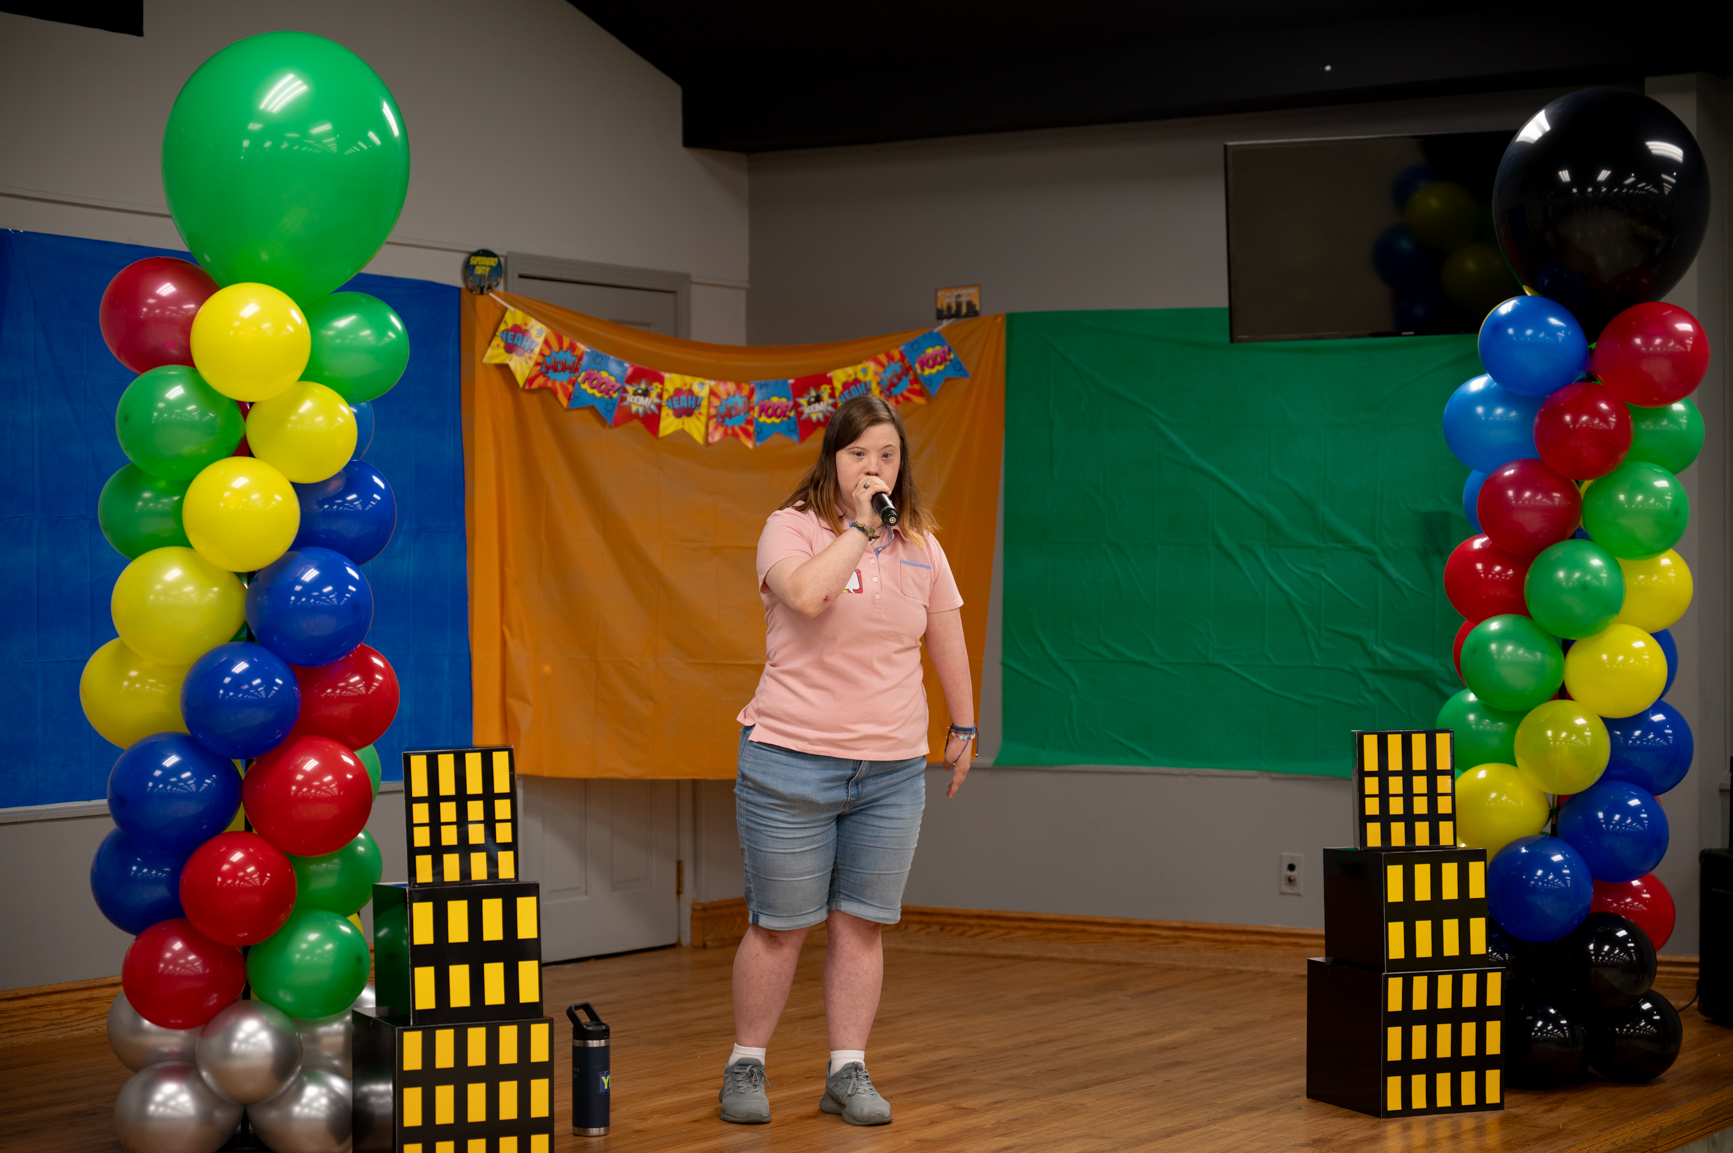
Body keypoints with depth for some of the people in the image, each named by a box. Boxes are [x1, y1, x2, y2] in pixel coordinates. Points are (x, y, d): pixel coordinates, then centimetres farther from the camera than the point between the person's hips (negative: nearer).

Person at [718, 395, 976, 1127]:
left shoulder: (919, 546, 9)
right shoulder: (791, 529, -5)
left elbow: (947, 638, 18)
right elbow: (806, 595, -26)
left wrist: (963, 725, 22)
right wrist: (862, 525, -19)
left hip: (893, 770, 4)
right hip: (791, 762, -4)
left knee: (861, 924, 5)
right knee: (781, 925, 2)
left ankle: (847, 1073, 13)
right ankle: (746, 1066, 17)